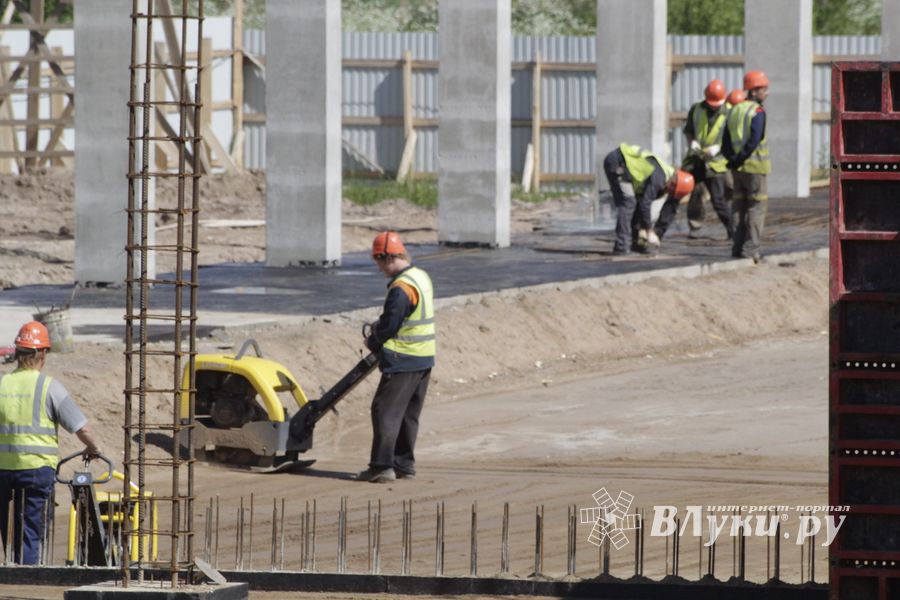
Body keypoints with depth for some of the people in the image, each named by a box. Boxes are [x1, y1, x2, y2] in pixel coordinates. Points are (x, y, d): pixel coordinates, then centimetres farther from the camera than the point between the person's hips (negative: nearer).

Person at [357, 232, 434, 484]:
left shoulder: (401, 288, -20)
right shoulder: (422, 277, 10)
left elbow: (390, 325, -18)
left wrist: (373, 342, 1)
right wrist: (380, 326, 11)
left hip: (402, 361, -9)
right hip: (424, 359, 9)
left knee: (385, 411, -5)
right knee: (409, 414, 15)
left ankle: (382, 466, -8)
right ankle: (404, 463, 19)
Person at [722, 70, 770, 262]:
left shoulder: (735, 111, 11)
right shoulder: (757, 112, -12)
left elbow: (726, 142, 9)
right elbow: (754, 140, -23)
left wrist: (732, 160, 5)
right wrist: (740, 159, -16)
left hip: (738, 169, 7)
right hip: (755, 167, -7)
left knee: (743, 208, 15)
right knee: (756, 209, -2)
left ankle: (738, 248, 15)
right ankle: (751, 249, -6)